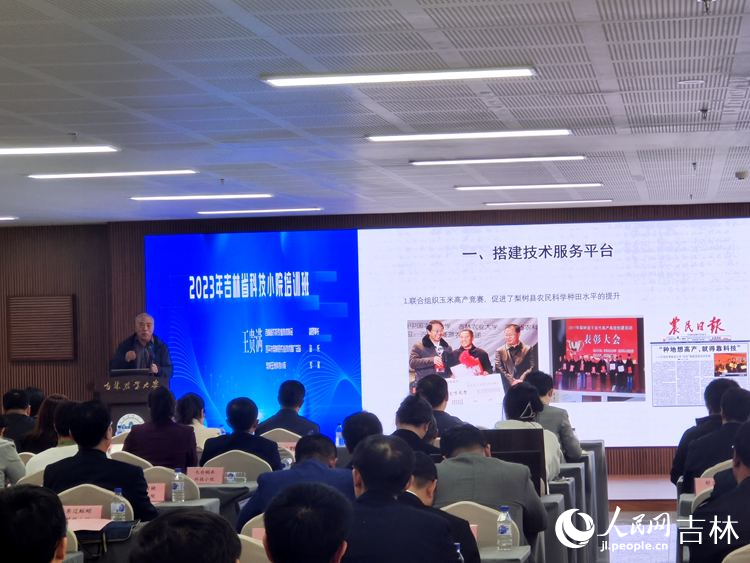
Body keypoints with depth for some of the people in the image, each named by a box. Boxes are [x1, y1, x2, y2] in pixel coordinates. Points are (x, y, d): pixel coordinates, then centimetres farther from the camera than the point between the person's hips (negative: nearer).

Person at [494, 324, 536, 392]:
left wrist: (521, 380, -14)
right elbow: (499, 369, 1)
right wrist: (512, 381, -12)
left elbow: (531, 367, 0)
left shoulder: (528, 350, 8)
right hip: (508, 387, 0)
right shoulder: (500, 351, 10)